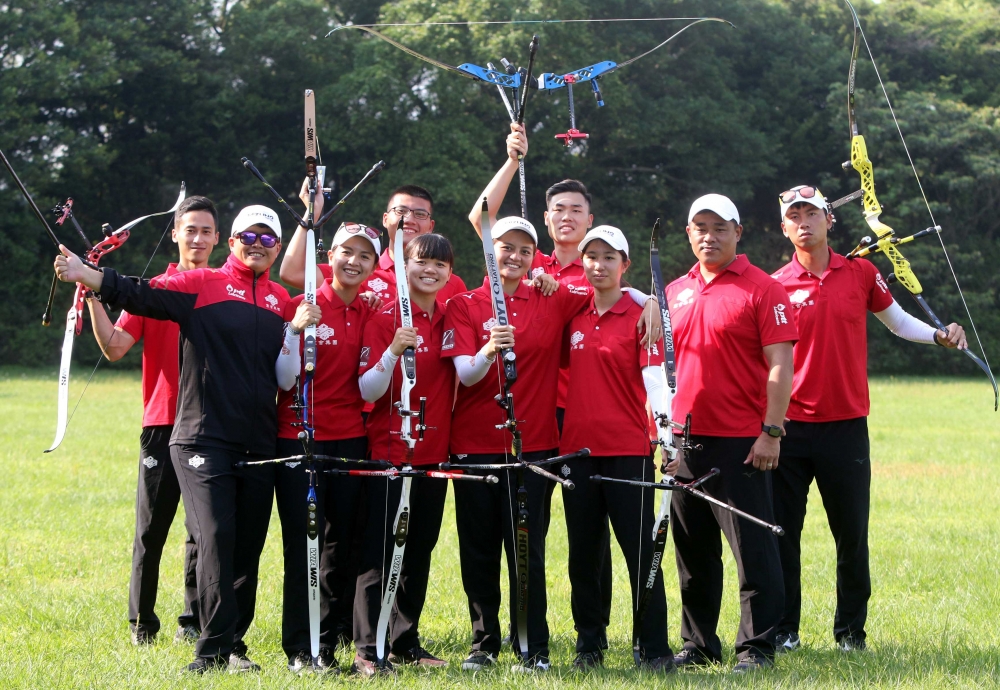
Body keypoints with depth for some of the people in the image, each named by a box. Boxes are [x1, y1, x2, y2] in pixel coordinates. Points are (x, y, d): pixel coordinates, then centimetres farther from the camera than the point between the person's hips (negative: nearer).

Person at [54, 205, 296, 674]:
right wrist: (88, 277, -25)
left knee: (248, 548, 7)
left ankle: (232, 642, 17)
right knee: (216, 539, -14)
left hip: (259, 443, 5)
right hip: (204, 438, -5)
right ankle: (215, 648, -10)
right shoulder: (201, 285, 1)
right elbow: (143, 296, -13)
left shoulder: (282, 302, 15)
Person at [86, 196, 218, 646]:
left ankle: (194, 621, 16)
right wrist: (92, 295, -15)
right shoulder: (153, 290, 4)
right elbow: (114, 347, -6)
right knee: (151, 529, 1)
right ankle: (141, 622, 12)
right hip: (163, 426, -1)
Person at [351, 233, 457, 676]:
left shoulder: (451, 319, 8)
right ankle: (368, 650, -1)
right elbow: (367, 391, -12)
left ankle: (405, 642, 20)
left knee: (420, 552, 11)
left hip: (433, 453, 5)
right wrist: (393, 351, -27)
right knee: (379, 552, -4)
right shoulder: (384, 319, -6)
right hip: (389, 452, -5)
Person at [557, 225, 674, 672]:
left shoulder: (640, 317, -3)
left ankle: (655, 648, 0)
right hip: (576, 446, 4)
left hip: (628, 449, -4)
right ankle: (588, 645, 18)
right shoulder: (572, 316, 10)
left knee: (640, 549, -4)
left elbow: (654, 379, -13)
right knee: (583, 551, 9)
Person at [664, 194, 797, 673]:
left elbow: (780, 365, -10)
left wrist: (771, 431, -16)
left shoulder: (762, 289, -4)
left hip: (742, 443, -6)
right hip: (685, 440, 6)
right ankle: (698, 643, 21)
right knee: (693, 550, 12)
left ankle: (756, 647, 3)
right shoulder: (675, 292, 14)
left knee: (753, 547, -3)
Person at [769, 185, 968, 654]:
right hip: (790, 427, 0)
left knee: (852, 534, 4)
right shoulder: (776, 286, 0)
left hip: (846, 426, 1)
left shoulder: (861, 273, 4)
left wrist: (938, 335, -3)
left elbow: (898, 321, 15)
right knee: (782, 531, 3)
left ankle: (851, 631, 17)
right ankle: (783, 630, 14)